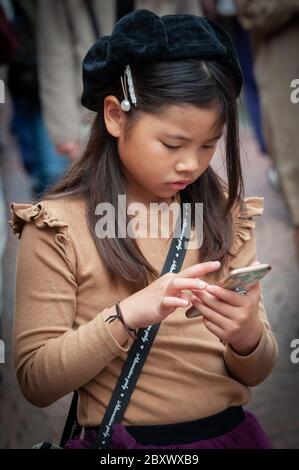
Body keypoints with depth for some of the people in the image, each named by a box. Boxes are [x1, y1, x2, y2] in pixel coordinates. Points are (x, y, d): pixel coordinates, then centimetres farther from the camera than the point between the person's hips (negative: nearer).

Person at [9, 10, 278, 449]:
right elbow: (35, 380, -9)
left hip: (230, 432, 4)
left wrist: (247, 336, -17)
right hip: (122, 440, -3)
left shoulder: (226, 214, 2)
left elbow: (256, 373, 5)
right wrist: (126, 315, -22)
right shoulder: (57, 226, -7)